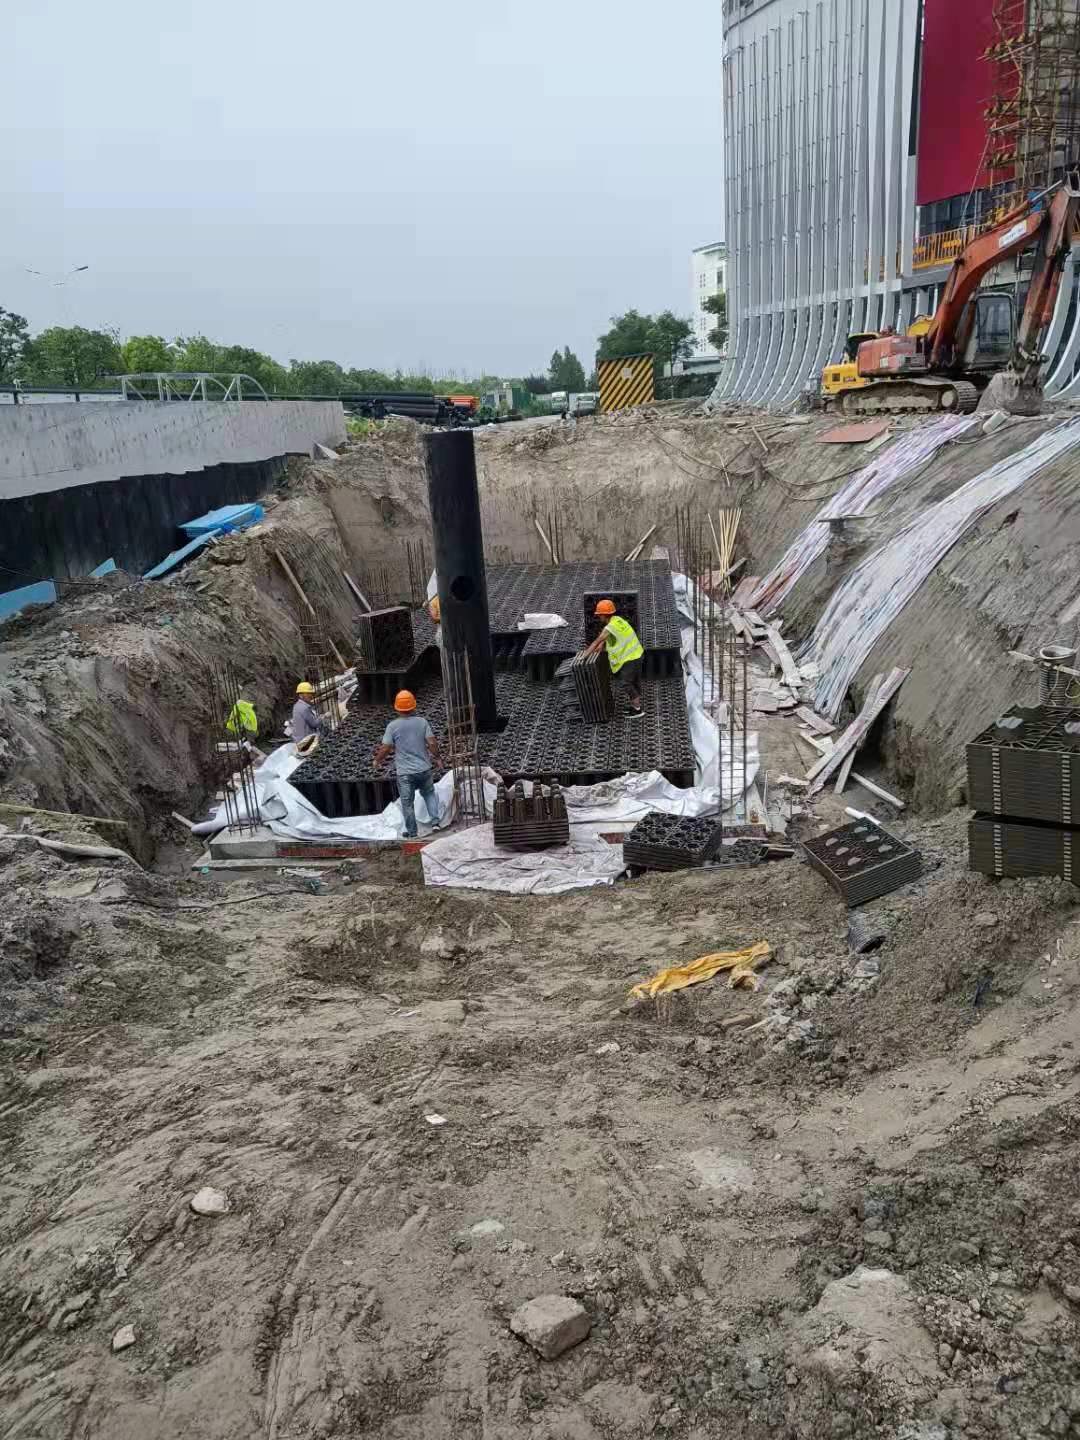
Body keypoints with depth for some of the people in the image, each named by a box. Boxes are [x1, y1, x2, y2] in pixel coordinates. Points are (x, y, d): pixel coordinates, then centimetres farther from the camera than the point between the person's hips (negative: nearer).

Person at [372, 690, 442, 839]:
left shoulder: (392, 726, -9)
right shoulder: (422, 721, -4)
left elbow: (386, 748, -9)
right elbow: (432, 743, -7)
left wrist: (377, 760, 10)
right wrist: (436, 757, 12)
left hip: (404, 772, -2)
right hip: (424, 769, 2)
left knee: (407, 803, 10)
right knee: (429, 793, 26)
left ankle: (412, 833, 18)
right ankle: (435, 821, 17)